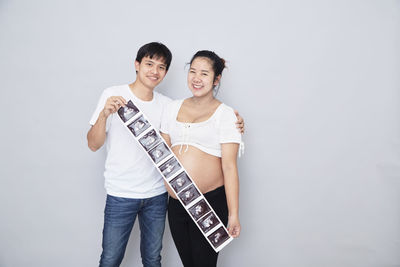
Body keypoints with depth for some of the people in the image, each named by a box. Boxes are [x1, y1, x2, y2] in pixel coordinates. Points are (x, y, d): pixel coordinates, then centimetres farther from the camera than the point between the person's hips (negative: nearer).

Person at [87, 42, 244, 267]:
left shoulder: (166, 105, 5)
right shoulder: (113, 95, -5)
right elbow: (94, 144, -7)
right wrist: (104, 114, -25)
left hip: (157, 195, 3)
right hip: (121, 195, -3)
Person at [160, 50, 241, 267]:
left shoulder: (225, 114, -5)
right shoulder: (173, 108, 9)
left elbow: (229, 166, -10)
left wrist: (233, 214, -12)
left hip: (211, 201, -4)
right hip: (175, 202, 5)